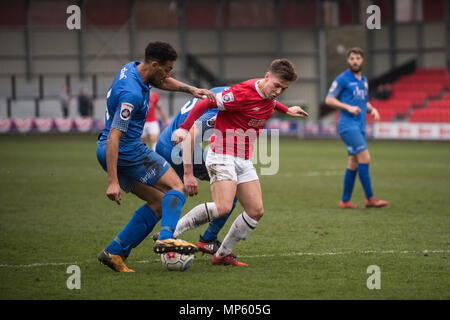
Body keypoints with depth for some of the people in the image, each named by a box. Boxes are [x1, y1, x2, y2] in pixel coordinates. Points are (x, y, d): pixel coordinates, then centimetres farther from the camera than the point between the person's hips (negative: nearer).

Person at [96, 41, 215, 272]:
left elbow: (161, 82, 28)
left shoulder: (132, 69, 4)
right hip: (128, 151, -10)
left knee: (159, 202, 11)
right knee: (177, 188, -2)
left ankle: (114, 252, 6)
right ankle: (166, 238, -22)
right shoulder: (132, 94, -25)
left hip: (110, 152, 10)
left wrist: (190, 89, 14)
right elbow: (113, 137, -28)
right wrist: (112, 182, -31)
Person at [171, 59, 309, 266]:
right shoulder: (243, 93, -20)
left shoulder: (268, 95, 6)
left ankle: (223, 255, 12)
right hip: (222, 156, -9)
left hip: (244, 160, 9)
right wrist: (184, 128, -24)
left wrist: (286, 110, 36)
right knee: (223, 208, -25)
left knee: (256, 212, 1)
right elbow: (206, 103, -18)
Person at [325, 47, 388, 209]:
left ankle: (345, 201, 13)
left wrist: (372, 109, 6)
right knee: (365, 158, -15)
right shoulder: (342, 79, -5)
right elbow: (329, 99, -6)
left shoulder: (364, 80, 18)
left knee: (354, 164, 7)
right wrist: (348, 107, -18)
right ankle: (370, 198, -12)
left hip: (360, 127, 8)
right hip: (348, 125, -8)